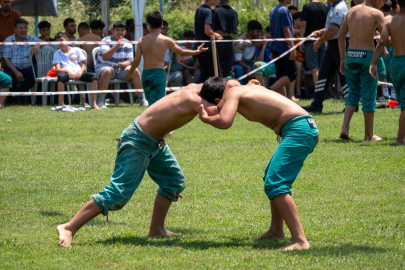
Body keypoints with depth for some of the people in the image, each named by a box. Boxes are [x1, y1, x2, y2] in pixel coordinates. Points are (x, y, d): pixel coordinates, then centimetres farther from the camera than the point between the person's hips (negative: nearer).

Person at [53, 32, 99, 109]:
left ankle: (94, 104, -26)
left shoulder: (76, 50, 18)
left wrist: (80, 71, -12)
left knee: (92, 76, -27)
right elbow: (57, 69, 2)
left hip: (78, 73, 2)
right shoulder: (57, 53, 16)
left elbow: (84, 66, 13)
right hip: (66, 73, -2)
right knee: (61, 76, -39)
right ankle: (61, 104, -35)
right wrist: (67, 71, -18)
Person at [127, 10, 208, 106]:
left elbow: (137, 61, -1)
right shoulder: (166, 41, -3)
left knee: (150, 101, 19)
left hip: (145, 74, 3)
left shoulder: (142, 41, 0)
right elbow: (182, 53, 9)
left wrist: (129, 73, 16)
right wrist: (197, 51, 24)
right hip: (159, 73, -3)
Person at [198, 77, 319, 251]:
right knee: (271, 177, 27)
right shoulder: (246, 89, 20)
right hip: (307, 127, 10)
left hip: (298, 129, -10)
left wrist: (205, 118, -6)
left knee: (275, 185, -18)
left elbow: (224, 122, -25)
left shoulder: (232, 93, -6)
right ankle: (276, 230, 37)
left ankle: (300, 241, -28)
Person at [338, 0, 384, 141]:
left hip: (351, 56, 5)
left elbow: (341, 36, 11)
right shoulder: (376, 14, -7)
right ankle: (369, 134, 11)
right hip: (367, 56, -5)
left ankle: (345, 128, 3)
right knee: (369, 96, 5)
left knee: (353, 92, 18)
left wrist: (342, 59, 16)